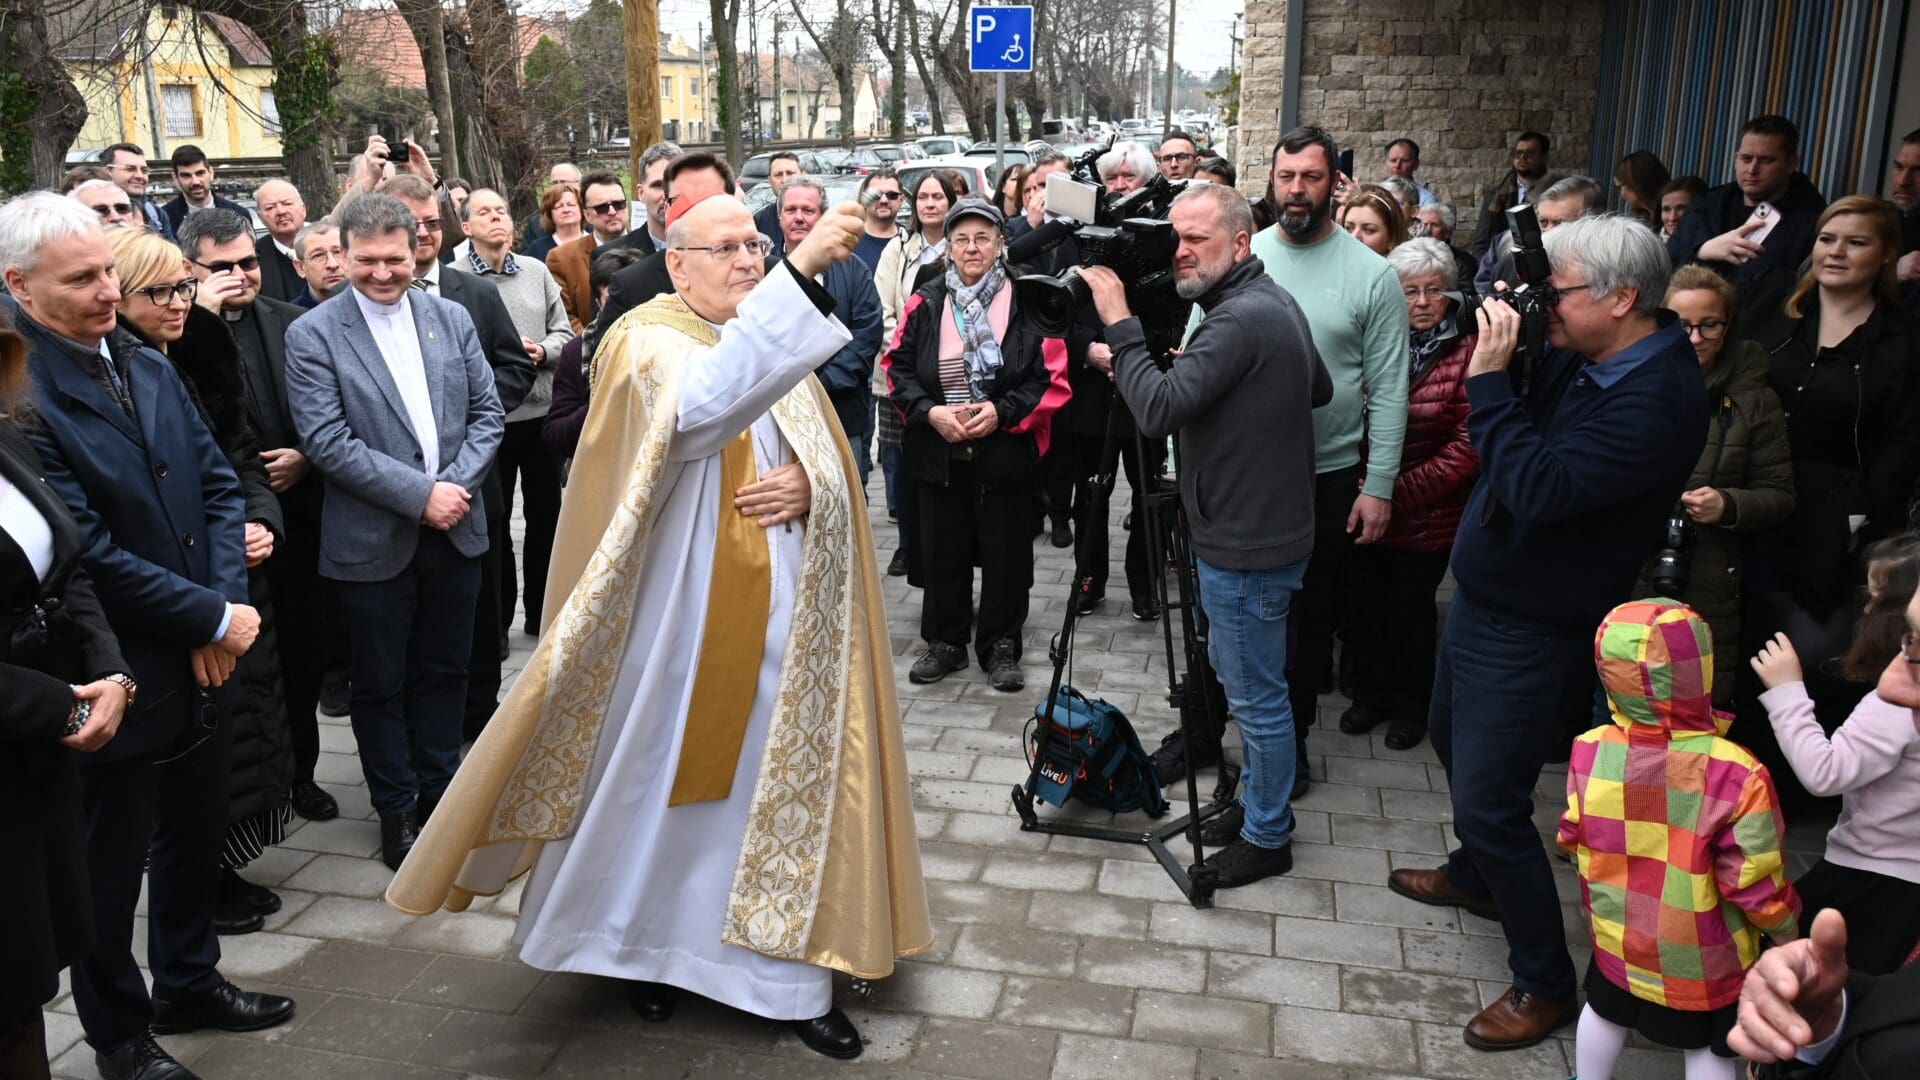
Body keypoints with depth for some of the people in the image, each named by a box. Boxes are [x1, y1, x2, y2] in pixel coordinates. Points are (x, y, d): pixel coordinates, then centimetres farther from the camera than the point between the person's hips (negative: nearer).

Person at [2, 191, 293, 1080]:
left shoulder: (148, 367, 5)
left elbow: (218, 488, 5)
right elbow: (88, 554, -22)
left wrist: (224, 605, -8)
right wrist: (214, 620, -15)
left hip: (201, 666, 7)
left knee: (195, 836, 22)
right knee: (111, 865, 12)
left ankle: (188, 984, 43)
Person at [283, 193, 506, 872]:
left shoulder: (452, 319, 5)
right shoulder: (313, 335, -7)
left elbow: (486, 413, 4)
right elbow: (326, 440, -15)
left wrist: (457, 485, -12)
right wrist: (419, 493, -19)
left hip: (454, 530, 3)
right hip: (372, 540, -3)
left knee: (444, 671, 16)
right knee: (381, 684, 10)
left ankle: (440, 788, 33)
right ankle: (396, 807, 27)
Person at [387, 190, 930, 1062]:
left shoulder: (785, 342, 12)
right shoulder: (647, 342, -8)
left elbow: (836, 473, 12)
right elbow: (703, 405, -32)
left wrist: (809, 486, -14)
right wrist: (800, 272, -39)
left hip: (781, 615, 5)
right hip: (684, 617, -5)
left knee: (781, 780, 9)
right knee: (666, 776, 9)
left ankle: (790, 973, 20)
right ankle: (651, 943, 31)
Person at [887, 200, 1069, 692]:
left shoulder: (1027, 301, -5)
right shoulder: (925, 303, 3)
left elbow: (1052, 376, -6)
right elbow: (898, 369, 5)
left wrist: (1002, 411, -17)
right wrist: (929, 411, -11)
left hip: (1005, 451, -2)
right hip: (938, 451, 2)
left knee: (1005, 551, 7)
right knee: (942, 549, 11)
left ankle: (1000, 646, 21)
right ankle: (946, 641, 26)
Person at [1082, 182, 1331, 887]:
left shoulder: (1241, 319, -23)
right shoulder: (1274, 301, 9)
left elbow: (1158, 410, -30)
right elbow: (1319, 388, 22)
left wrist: (1120, 325, -23)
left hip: (1247, 547, -11)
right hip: (1264, 530, 11)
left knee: (1256, 695, 4)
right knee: (1243, 678, 23)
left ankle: (1267, 837, 19)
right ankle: (1260, 800, 38)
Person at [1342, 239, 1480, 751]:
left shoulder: (1469, 352, -10)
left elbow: (1467, 447, -14)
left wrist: (1402, 491, -18)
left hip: (1427, 513, -4)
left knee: (1411, 608, 9)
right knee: (1364, 603, 12)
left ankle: (1412, 703, 30)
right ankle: (1371, 691, 34)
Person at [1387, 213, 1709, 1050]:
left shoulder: (1656, 398, -27)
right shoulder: (1583, 356, 1)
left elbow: (1540, 489, -33)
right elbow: (1523, 436, 4)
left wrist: (1490, 379, -28)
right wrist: (1501, 343, -10)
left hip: (1531, 630, -9)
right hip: (1483, 598, 9)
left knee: (1489, 801, -3)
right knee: (1452, 741, 27)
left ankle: (1545, 982, 17)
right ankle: (1475, 876, 52)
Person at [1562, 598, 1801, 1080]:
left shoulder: (1590, 751, -20)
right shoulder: (1735, 774, -32)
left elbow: (1572, 837, -4)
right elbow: (1755, 880, -22)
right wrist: (1785, 928, 0)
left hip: (1617, 931, 4)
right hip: (1701, 956, -3)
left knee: (1606, 1011, 28)